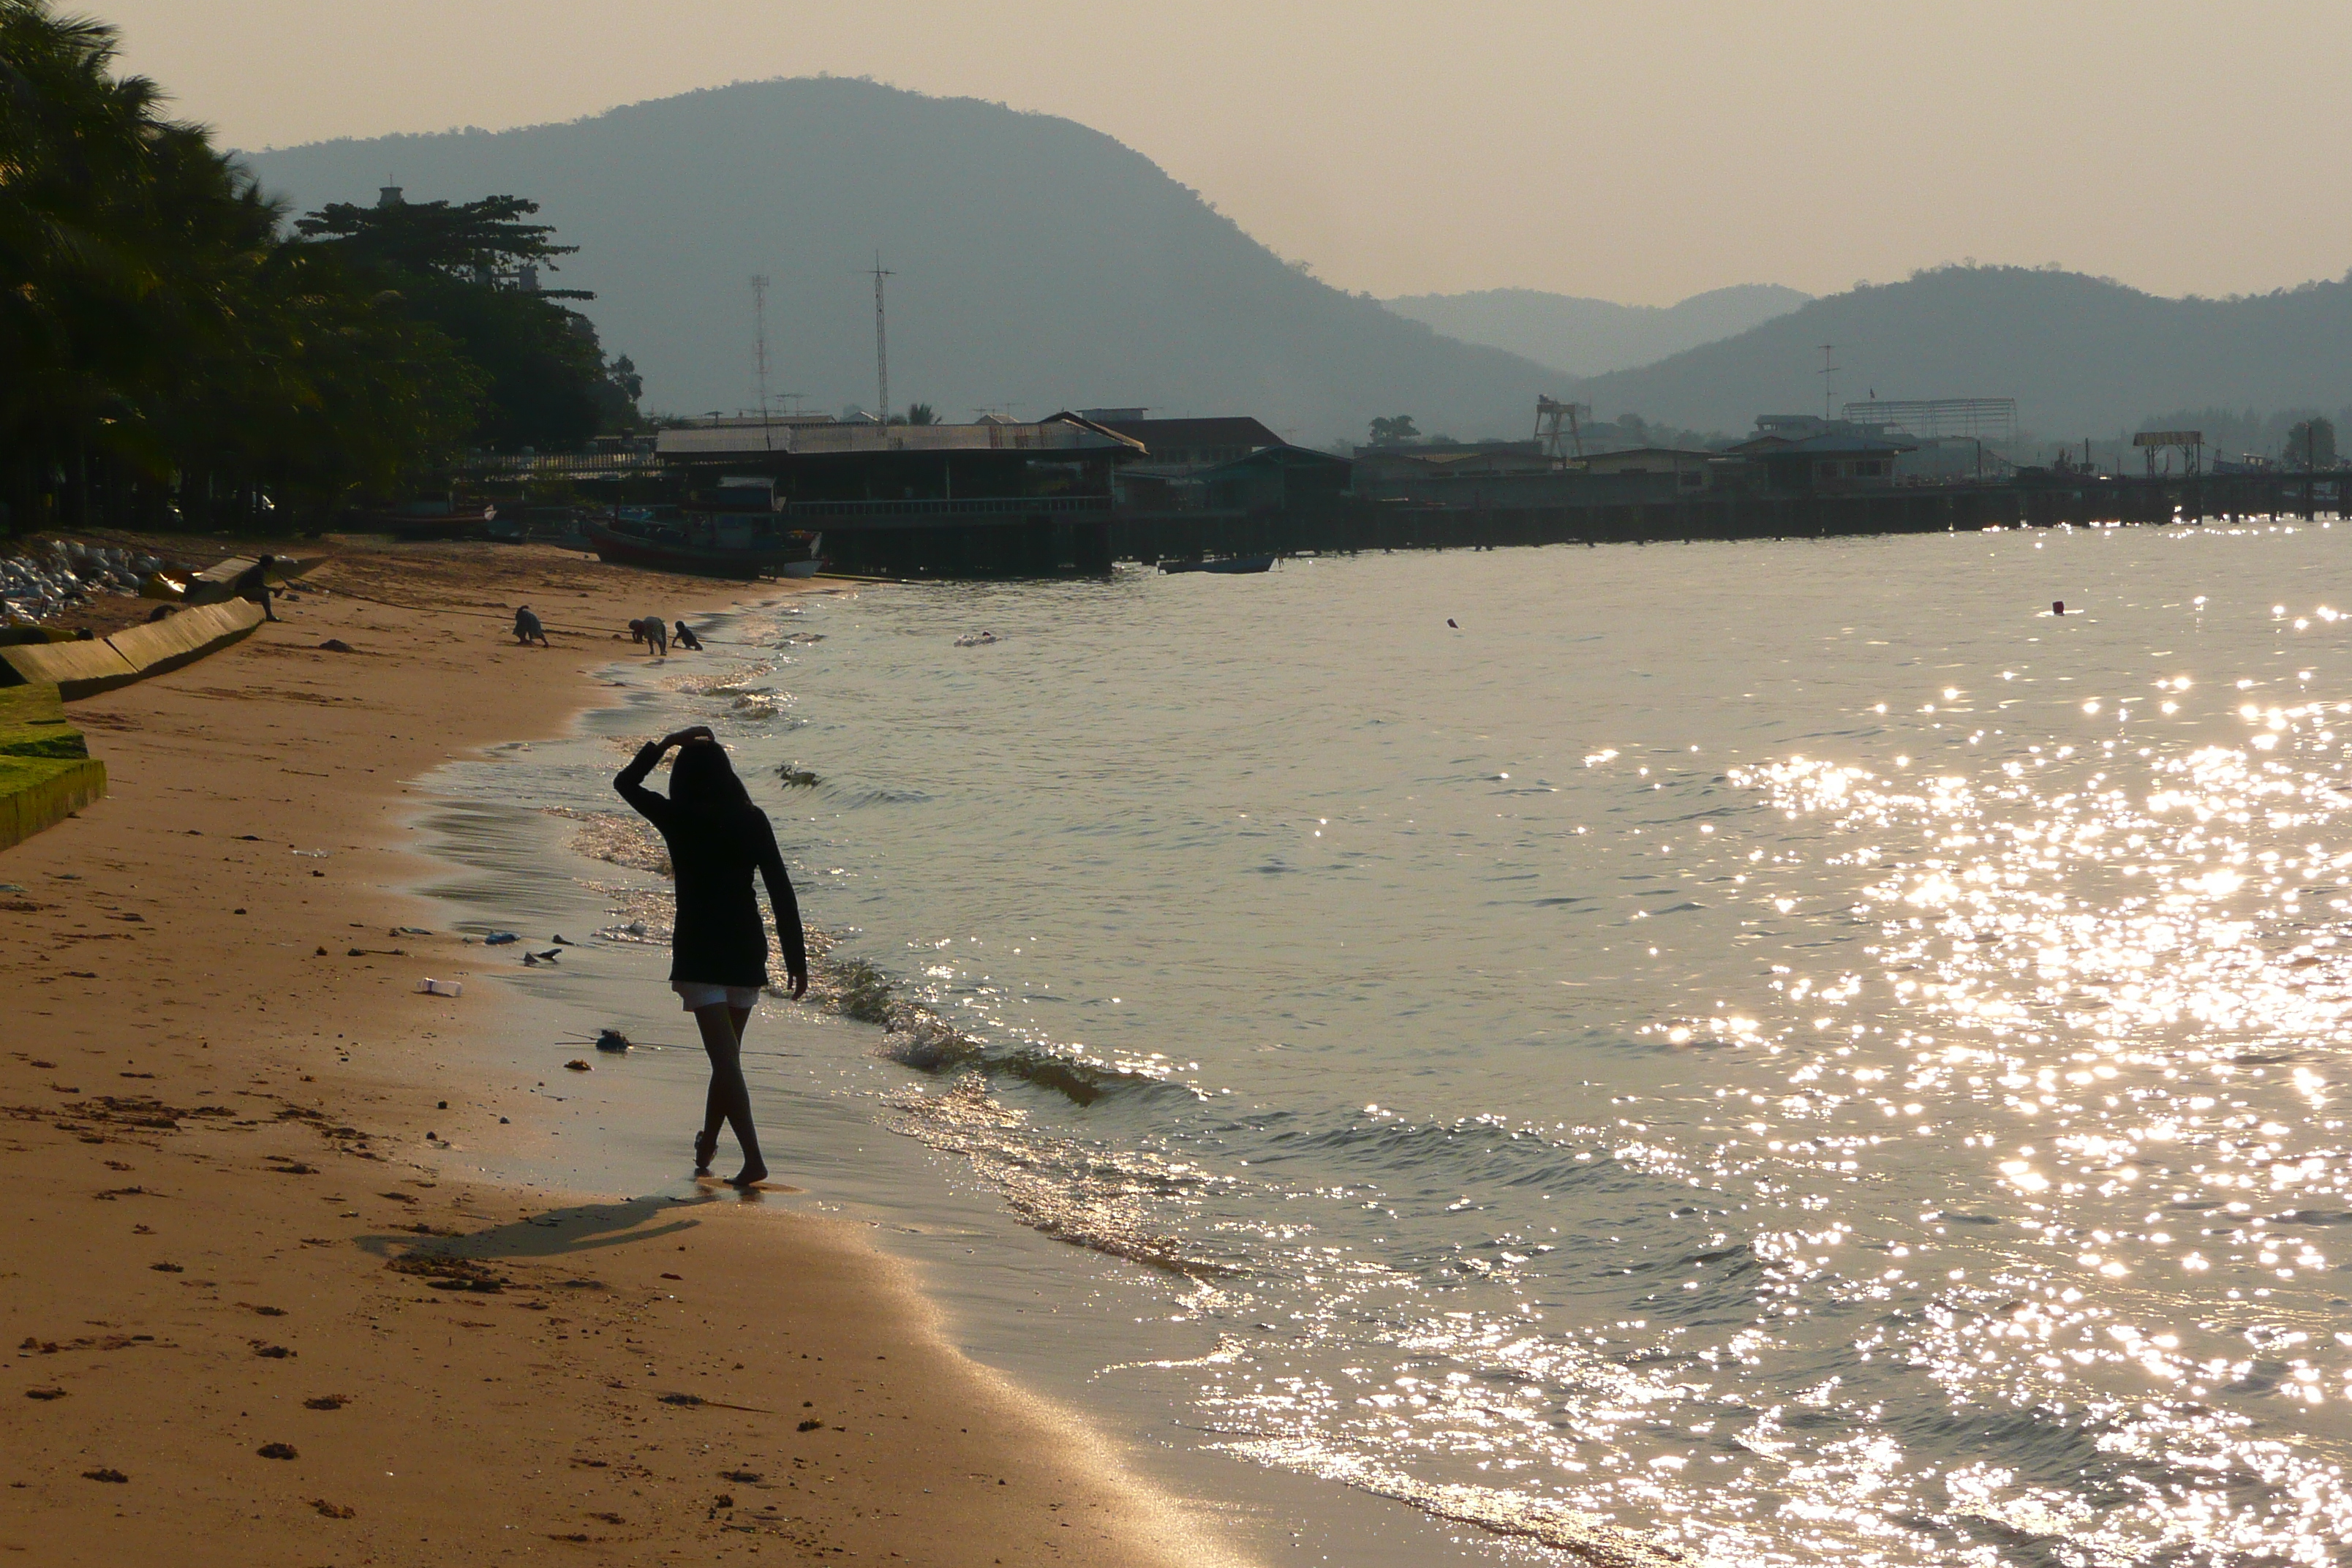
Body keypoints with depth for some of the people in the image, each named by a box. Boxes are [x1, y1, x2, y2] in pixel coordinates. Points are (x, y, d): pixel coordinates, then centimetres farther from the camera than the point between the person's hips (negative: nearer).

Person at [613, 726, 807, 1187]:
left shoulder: (677, 819, -5)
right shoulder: (752, 821, 0)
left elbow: (625, 782, 13)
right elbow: (782, 892, -1)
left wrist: (668, 742, 21)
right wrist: (797, 959, 4)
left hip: (699, 953, -4)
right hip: (747, 951, 4)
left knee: (725, 1058, -9)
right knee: (727, 1055, 19)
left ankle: (754, 1159, -20)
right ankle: (707, 1145, 35)